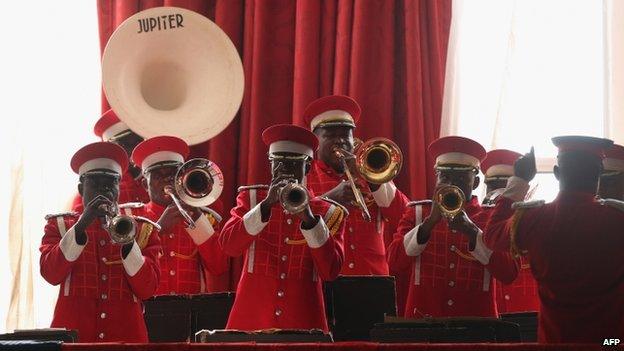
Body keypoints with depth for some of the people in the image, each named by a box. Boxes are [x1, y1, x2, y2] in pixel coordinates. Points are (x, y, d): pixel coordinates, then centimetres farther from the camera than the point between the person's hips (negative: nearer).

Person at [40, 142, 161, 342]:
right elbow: (50, 275, -7)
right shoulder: (59, 226, 10)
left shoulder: (142, 230, 11)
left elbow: (147, 289, -1)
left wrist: (127, 241, -13)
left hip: (126, 336, 1)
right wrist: (81, 226, -15)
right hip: (74, 334, -1)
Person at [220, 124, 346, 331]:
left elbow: (331, 271, -7)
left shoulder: (329, 213, 6)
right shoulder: (251, 198, 8)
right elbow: (229, 246, -7)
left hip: (303, 324, 0)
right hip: (251, 321, 0)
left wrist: (309, 218, -16)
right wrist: (266, 205, -17)